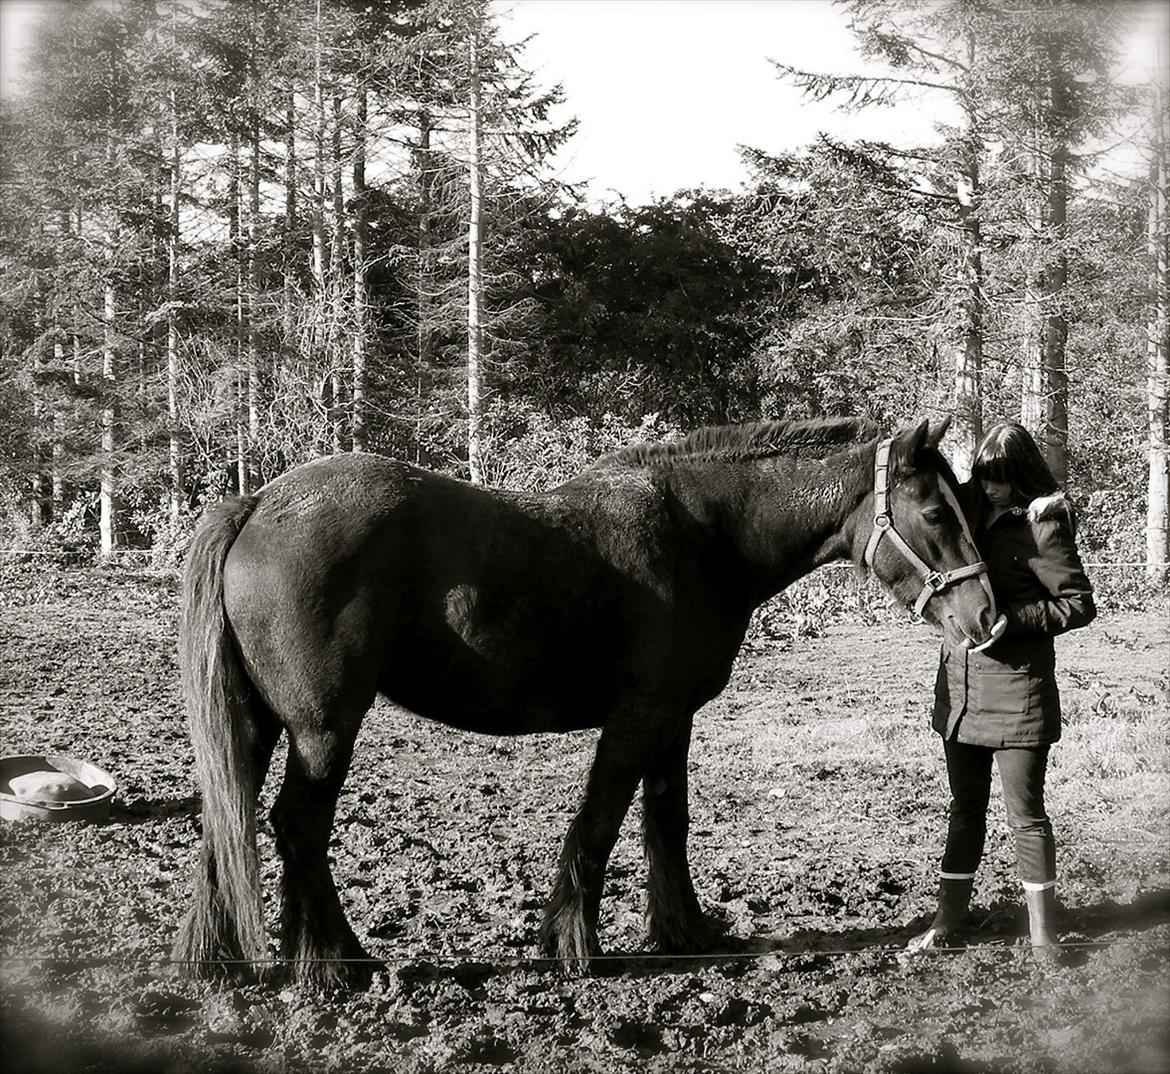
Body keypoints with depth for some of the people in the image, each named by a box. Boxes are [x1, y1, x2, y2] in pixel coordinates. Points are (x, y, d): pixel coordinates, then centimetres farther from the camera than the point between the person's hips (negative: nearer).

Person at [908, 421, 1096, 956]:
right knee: (964, 807, 16)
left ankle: (1043, 938, 9)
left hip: (1017, 688, -7)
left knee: (1025, 814, 0)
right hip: (959, 684, 7)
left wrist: (1012, 620, -23)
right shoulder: (970, 508, 7)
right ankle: (949, 918, 25)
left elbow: (1079, 604, -13)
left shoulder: (1041, 524, -12)